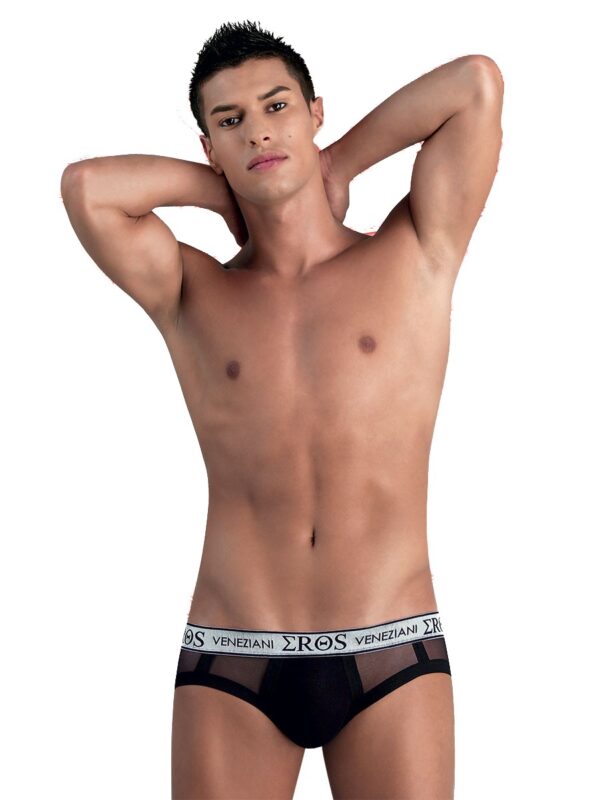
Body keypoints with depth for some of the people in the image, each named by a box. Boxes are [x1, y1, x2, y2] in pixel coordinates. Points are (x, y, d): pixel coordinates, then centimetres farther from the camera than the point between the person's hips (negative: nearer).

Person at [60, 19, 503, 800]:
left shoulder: (414, 257, 6)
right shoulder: (193, 295, 8)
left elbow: (478, 82, -2)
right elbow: (86, 185, -8)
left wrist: (337, 162, 9)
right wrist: (227, 190, 7)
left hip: (391, 656, 0)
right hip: (230, 671, 1)